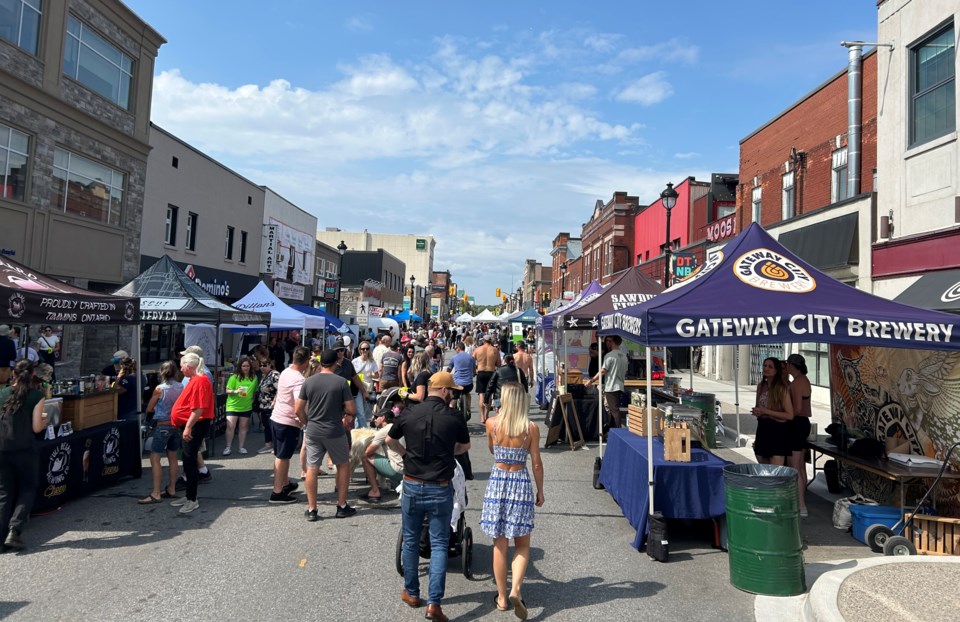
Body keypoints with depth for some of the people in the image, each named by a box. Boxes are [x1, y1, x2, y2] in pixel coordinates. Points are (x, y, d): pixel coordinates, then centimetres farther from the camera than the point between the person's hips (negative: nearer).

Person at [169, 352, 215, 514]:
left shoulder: (200, 381, -19)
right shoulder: (195, 380, 14)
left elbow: (198, 408, -25)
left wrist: (188, 427, -25)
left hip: (195, 426, -11)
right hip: (189, 425, 11)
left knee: (190, 461, -5)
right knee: (188, 462, 15)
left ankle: (192, 500, 2)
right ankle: (189, 496, 25)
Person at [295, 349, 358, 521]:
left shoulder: (308, 382, -1)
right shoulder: (341, 381, -10)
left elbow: (299, 410, 1)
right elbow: (352, 409, -10)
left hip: (313, 431, 2)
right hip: (335, 431, -2)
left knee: (312, 468, 9)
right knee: (343, 465, 15)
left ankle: (311, 509, 14)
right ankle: (342, 506, 20)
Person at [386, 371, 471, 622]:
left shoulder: (409, 413, -5)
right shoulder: (454, 417, -10)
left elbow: (390, 440, 10)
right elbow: (465, 446, 8)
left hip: (412, 485, 2)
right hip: (440, 488, -2)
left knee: (410, 541, 18)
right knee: (439, 545, 6)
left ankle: (411, 593, 31)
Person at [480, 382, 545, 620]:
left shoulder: (492, 423, -7)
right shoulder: (531, 428, -8)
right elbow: (536, 464, -3)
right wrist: (540, 492, 10)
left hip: (497, 482, 1)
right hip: (521, 484, 0)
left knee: (500, 545, 12)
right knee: (522, 544, 14)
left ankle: (502, 597, 21)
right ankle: (516, 590, -4)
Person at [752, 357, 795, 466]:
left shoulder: (782, 388, -10)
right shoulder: (761, 386, 10)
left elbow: (789, 415, -14)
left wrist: (766, 411, -18)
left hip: (777, 432, -6)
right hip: (763, 430, 7)